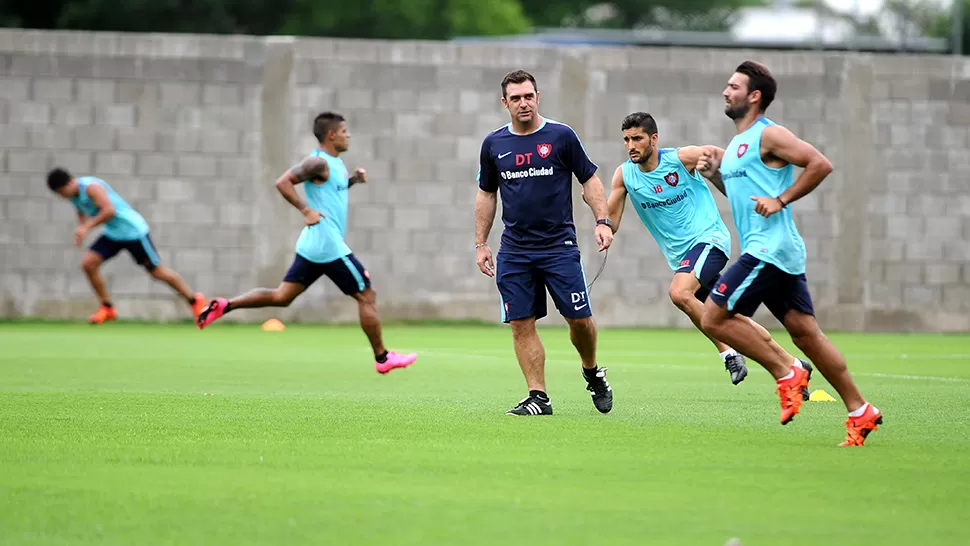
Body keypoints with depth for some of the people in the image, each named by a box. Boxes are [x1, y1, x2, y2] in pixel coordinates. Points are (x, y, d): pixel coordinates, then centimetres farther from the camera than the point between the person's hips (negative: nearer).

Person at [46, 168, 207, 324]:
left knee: (156, 271, 1)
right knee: (88, 263, -9)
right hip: (112, 234, 8)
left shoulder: (91, 187, -26)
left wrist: (86, 227, -34)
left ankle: (195, 300, 18)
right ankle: (107, 308, 3)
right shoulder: (74, 194, 2)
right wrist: (80, 230, 1)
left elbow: (109, 210, -37)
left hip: (132, 229, -8)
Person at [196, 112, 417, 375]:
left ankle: (224, 305, 2)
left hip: (312, 245, 10)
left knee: (281, 296, 9)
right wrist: (307, 211, -23)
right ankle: (383, 358, 6)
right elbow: (283, 182, -21)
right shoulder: (318, 162, -15)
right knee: (367, 296, -1)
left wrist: (353, 180, 13)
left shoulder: (334, 163, 14)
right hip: (329, 245, -10)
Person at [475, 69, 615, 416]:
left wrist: (602, 221, -8)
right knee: (521, 324, -3)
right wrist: (480, 244, 13)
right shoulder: (494, 144, 7)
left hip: (559, 245, -3)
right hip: (514, 251, 3)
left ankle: (593, 373, 23)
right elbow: (486, 194, 17)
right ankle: (538, 397, 2)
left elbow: (589, 179, 4)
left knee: (579, 319, -5)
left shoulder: (561, 136, -2)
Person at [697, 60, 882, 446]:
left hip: (770, 247, -9)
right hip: (778, 254, 9)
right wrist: (714, 174, 15)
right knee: (805, 332, 6)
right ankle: (860, 412, 5)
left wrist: (781, 200, -16)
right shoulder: (737, 144, 21)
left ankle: (787, 372, -6)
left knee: (714, 317, -10)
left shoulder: (768, 135, -8)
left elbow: (820, 164, -15)